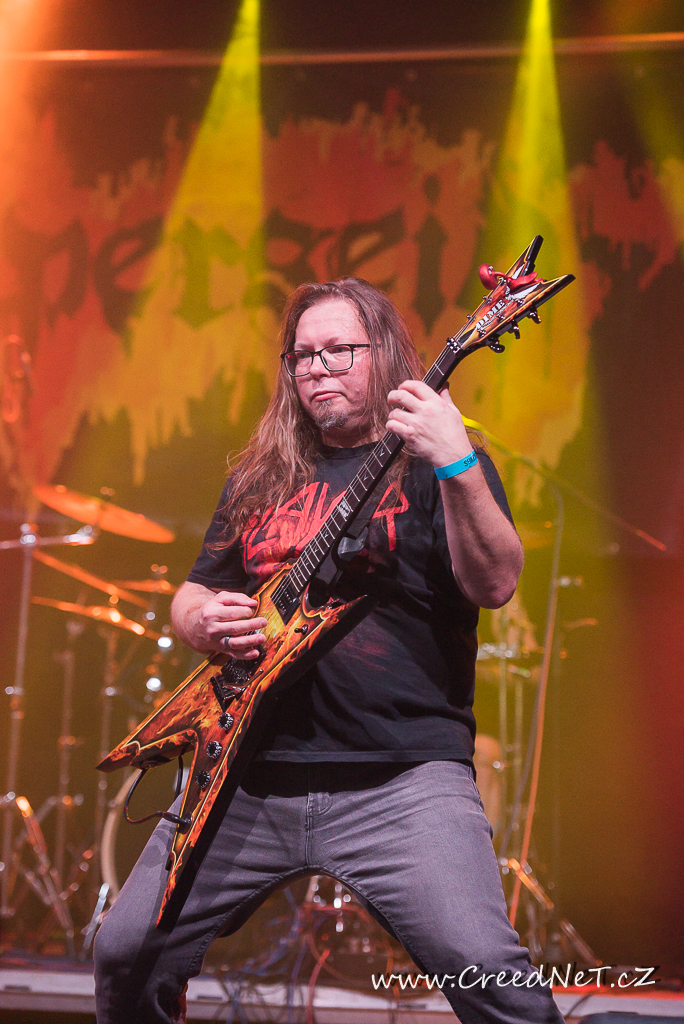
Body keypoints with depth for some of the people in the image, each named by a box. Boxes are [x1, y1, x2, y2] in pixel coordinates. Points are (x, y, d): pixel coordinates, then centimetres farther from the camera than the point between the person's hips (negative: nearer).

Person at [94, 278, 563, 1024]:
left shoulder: (427, 463, 4)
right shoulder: (259, 481, 18)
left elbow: (495, 585, -12)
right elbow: (189, 598, 24)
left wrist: (456, 463, -25)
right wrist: (203, 621, 0)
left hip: (401, 774, -5)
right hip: (248, 774, 5)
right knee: (126, 956, 4)